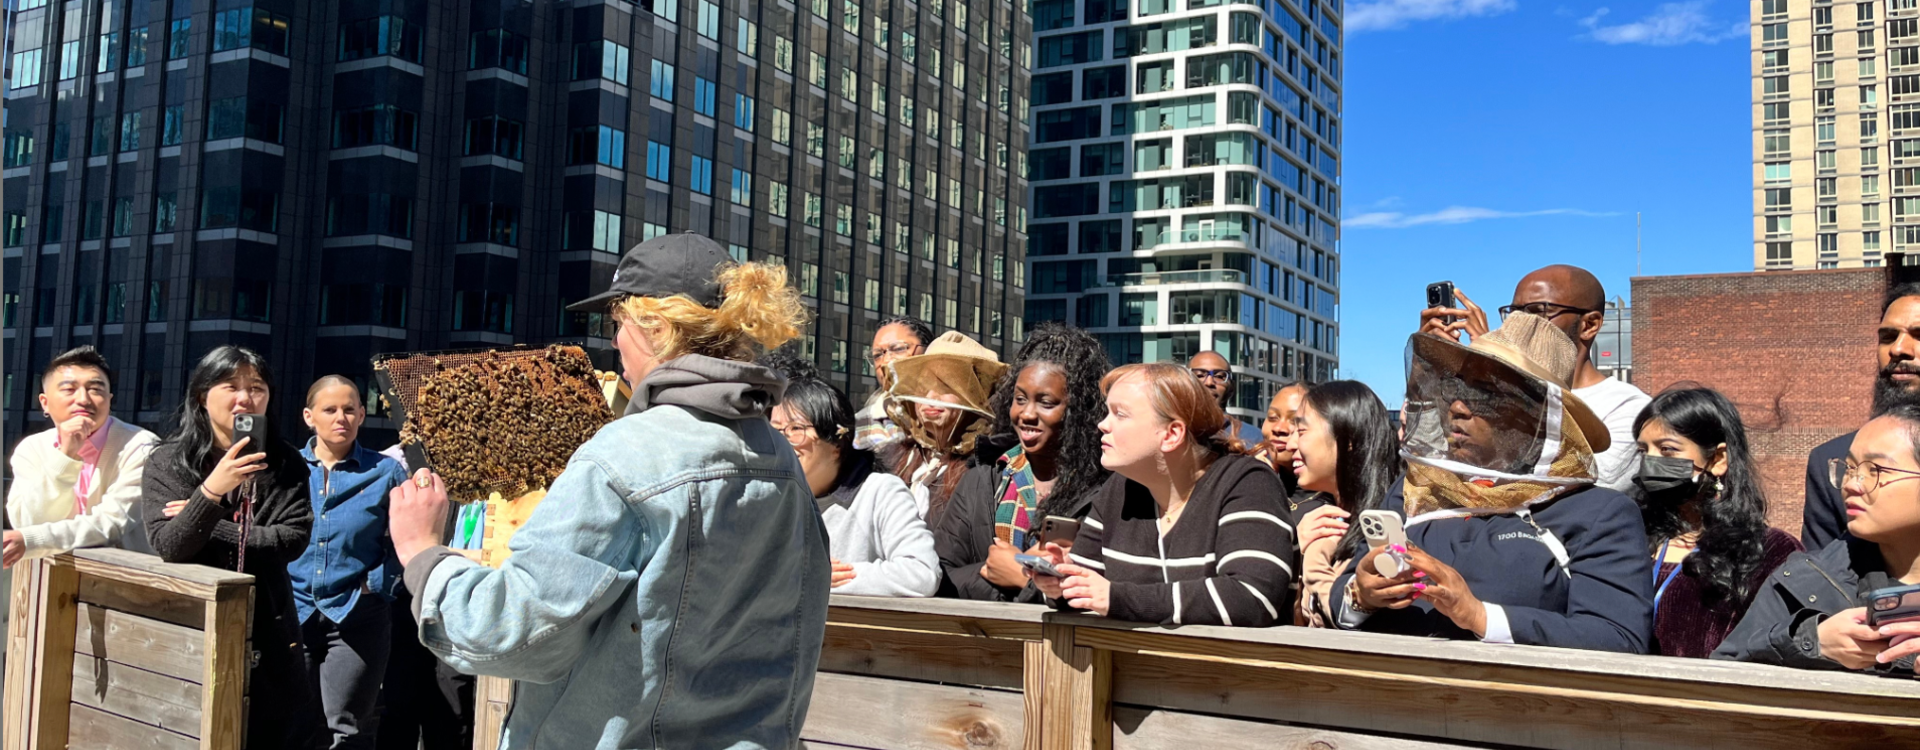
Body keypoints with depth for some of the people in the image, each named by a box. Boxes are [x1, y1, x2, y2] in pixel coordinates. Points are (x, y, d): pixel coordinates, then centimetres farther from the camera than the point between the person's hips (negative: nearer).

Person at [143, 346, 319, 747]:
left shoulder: (285, 464, 2)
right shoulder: (168, 462, -2)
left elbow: (292, 539, -8)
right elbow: (168, 547, -13)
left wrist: (208, 528, -11)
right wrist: (210, 491, -28)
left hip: (266, 630, 1)